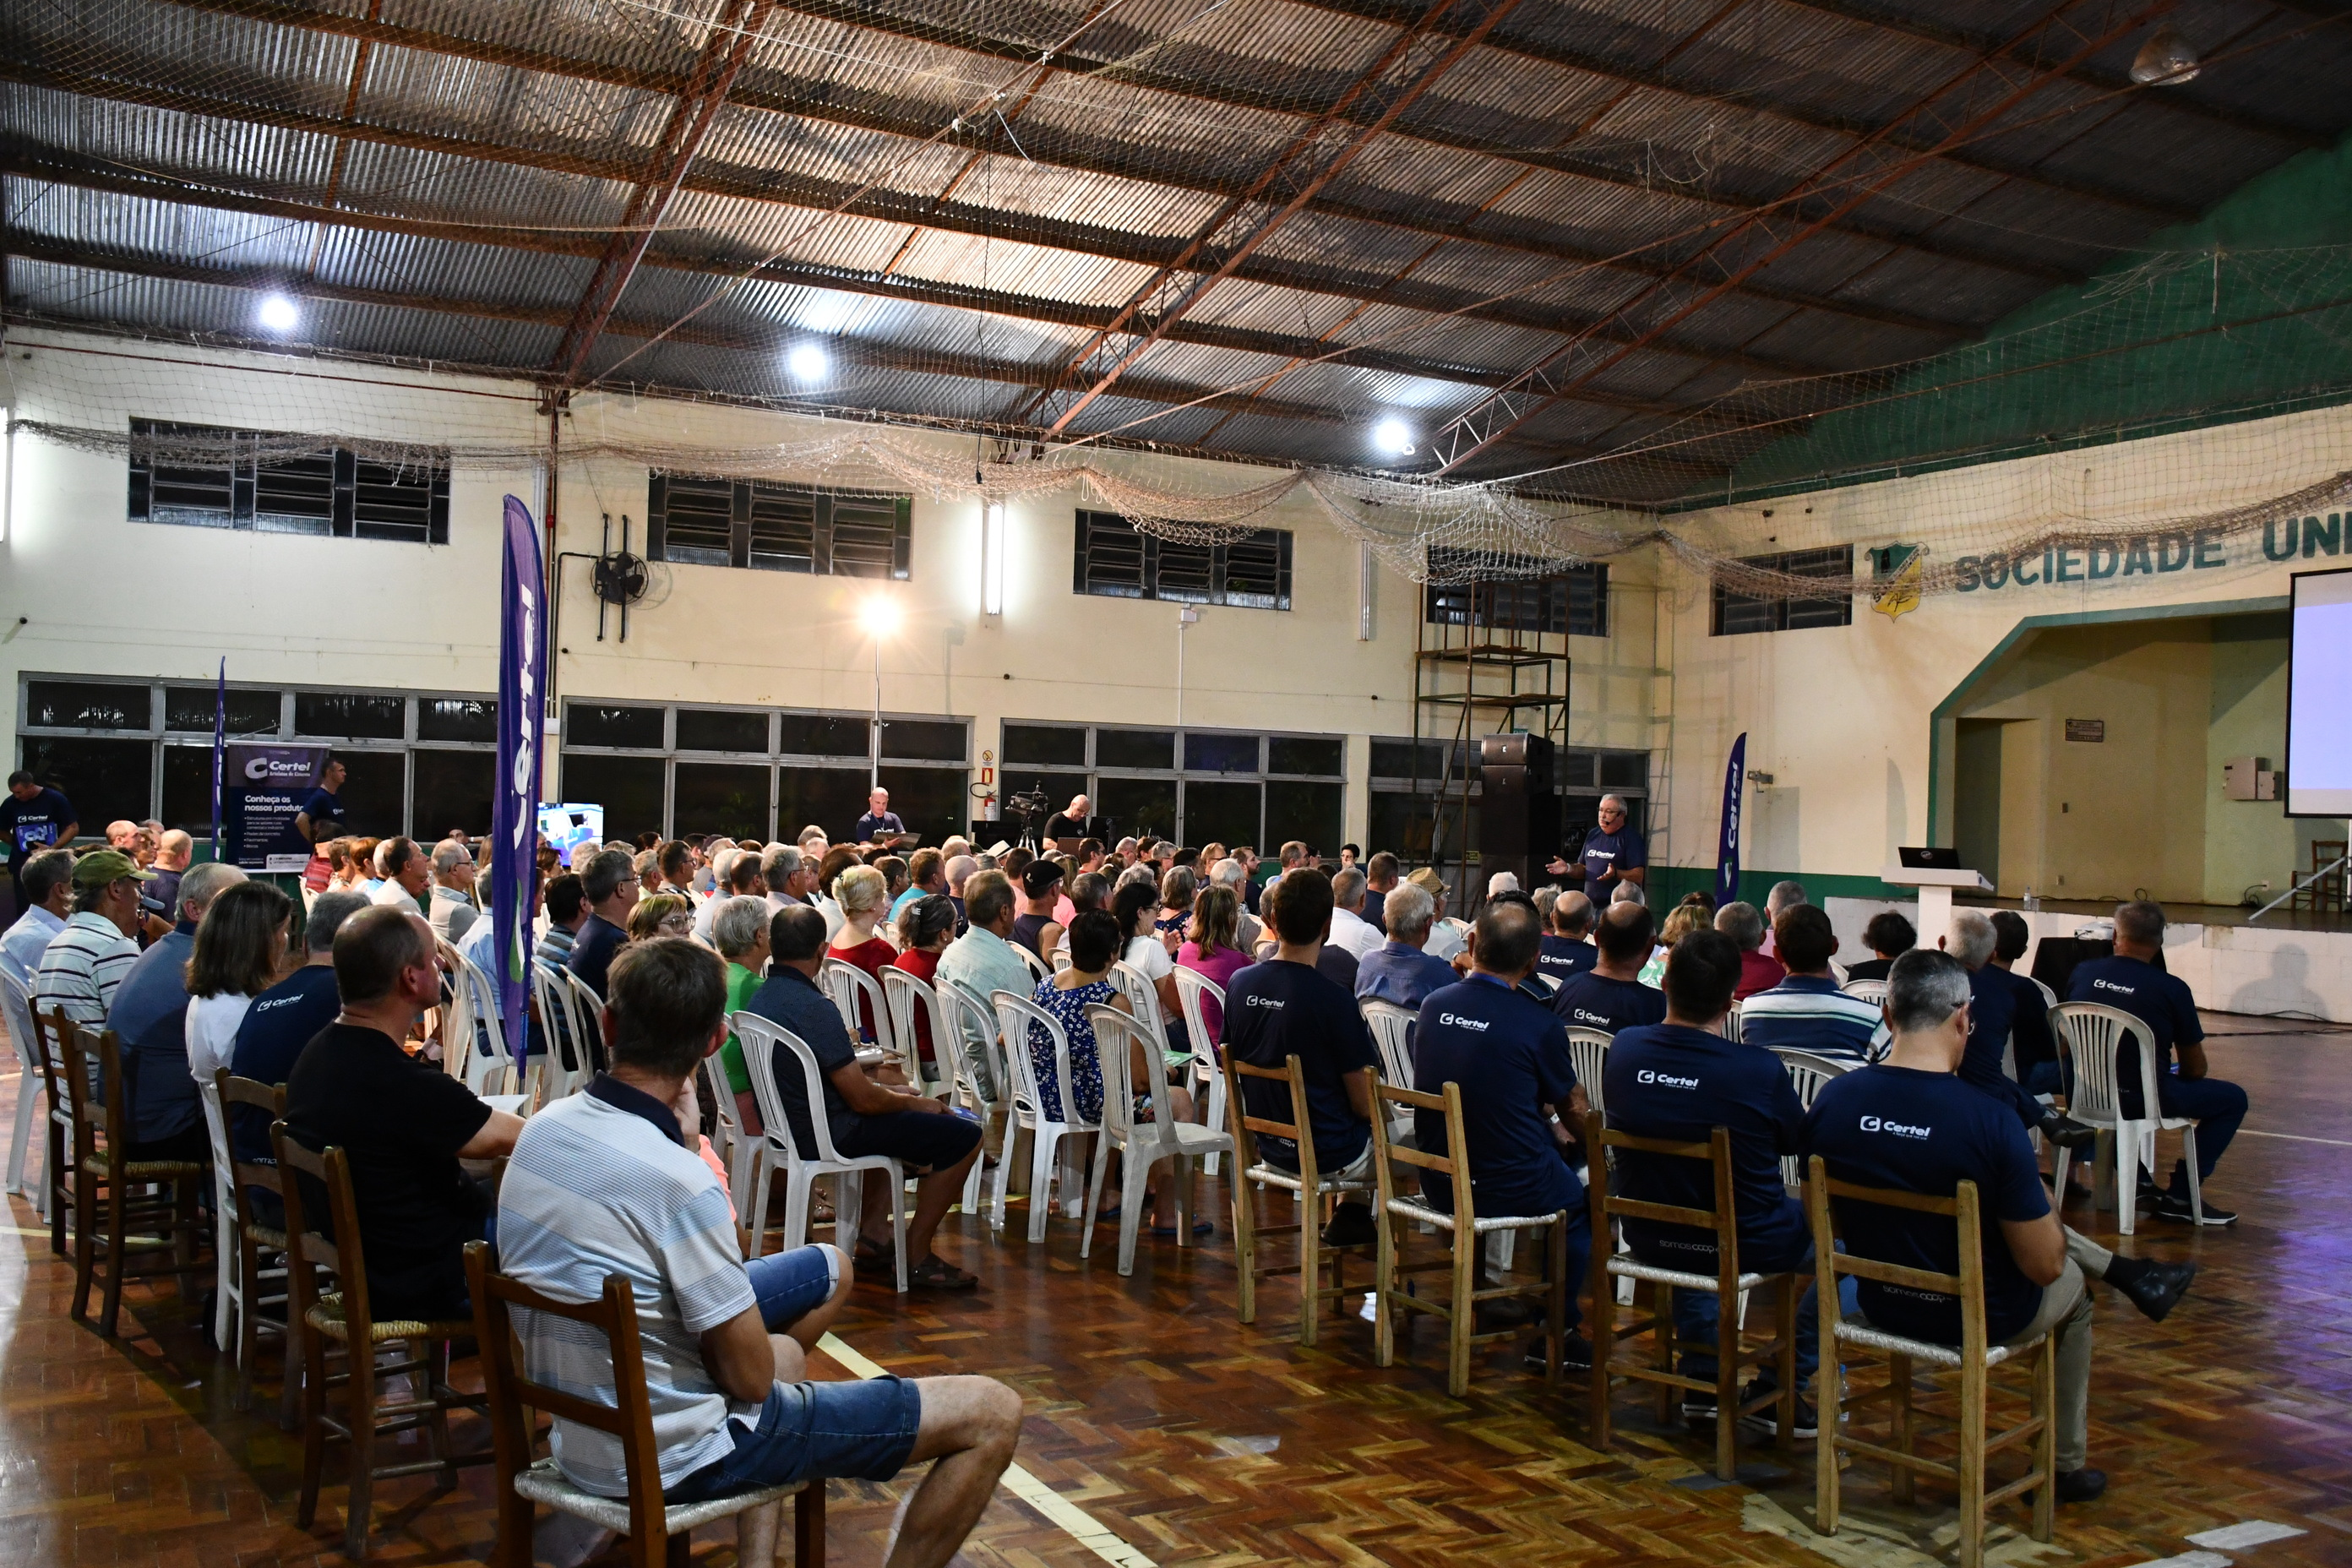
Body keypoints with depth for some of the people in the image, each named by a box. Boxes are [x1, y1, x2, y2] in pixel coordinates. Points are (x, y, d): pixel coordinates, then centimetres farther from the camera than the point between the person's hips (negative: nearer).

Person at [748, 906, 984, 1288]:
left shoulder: (757, 999, 4)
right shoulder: (814, 1007, -24)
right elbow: (863, 1100, -21)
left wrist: (896, 1096, 16)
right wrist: (916, 1102, -1)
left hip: (786, 1125, 10)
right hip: (827, 1135, -10)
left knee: (903, 1113, 33)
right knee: (963, 1135, -4)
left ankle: (871, 1234, 27)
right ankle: (916, 1257, 4)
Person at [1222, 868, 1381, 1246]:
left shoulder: (1240, 984, -7)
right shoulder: (1334, 999, -25)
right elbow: (1363, 1105, -18)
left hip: (1269, 1148, 6)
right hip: (1329, 1156, -6)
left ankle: (1351, 1214, 28)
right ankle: (1355, 1213, 21)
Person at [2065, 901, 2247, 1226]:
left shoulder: (2083, 973, 0)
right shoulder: (2172, 989, -11)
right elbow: (2195, 1069, -1)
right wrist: (2178, 1073, 22)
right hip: (2139, 1100, -5)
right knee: (2233, 1099, 10)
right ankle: (2180, 1196, 5)